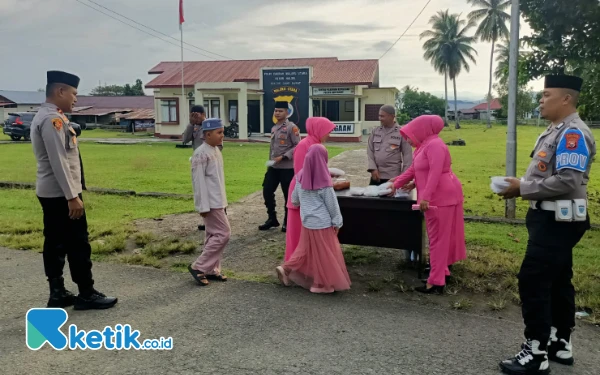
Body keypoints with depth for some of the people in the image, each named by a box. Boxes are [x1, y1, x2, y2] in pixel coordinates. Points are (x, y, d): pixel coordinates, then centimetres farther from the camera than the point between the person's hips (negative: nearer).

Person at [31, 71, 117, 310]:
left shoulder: (46, 117, 14)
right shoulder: (53, 119, -18)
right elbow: (58, 162, -23)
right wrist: (72, 196, -23)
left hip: (49, 192, 10)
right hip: (61, 194, -10)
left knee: (55, 244, 12)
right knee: (78, 244, -2)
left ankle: (57, 294, 20)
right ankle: (86, 295, 8)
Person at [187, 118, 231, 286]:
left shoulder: (216, 150, 11)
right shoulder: (201, 154, -17)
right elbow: (199, 181, -19)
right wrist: (203, 206, -21)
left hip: (218, 201, 9)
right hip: (211, 202, -9)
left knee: (213, 235, 13)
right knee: (223, 233, -8)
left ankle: (212, 270, 21)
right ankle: (198, 267, 1)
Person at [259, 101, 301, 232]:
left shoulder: (292, 127, -10)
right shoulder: (273, 128, 14)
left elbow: (297, 146, -14)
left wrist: (283, 157, -20)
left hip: (287, 168, -7)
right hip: (273, 167, 7)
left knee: (288, 195, 3)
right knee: (267, 192, 6)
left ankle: (287, 222, 17)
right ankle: (272, 218, 23)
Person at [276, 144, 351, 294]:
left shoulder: (301, 176, 0)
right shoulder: (323, 181, -19)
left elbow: (295, 199, 12)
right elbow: (332, 204, -11)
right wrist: (337, 221, -1)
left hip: (307, 221, 6)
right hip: (322, 222, -6)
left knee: (305, 249, 21)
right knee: (323, 253, 6)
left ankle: (286, 269, 20)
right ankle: (322, 284, 15)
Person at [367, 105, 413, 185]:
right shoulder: (375, 131, 8)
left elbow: (407, 155, -4)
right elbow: (370, 150, 8)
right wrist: (373, 168, -5)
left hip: (393, 177, -4)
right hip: (376, 175, 4)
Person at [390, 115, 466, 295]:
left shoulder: (434, 145, -15)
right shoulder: (424, 146, 17)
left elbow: (435, 172, -25)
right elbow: (413, 169, 23)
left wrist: (425, 197, -29)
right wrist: (396, 184, 25)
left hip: (441, 196, -10)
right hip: (436, 197, 10)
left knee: (438, 237, -7)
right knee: (438, 237, 14)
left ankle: (436, 282, -3)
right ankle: (442, 271, 25)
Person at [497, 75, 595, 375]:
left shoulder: (573, 133, -18)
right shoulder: (557, 131, 15)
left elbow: (567, 182, -27)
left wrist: (523, 188, -19)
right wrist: (522, 186, 4)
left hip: (557, 222, -11)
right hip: (552, 219, 11)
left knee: (533, 282, -9)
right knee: (557, 281, 16)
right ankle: (561, 344, 28)